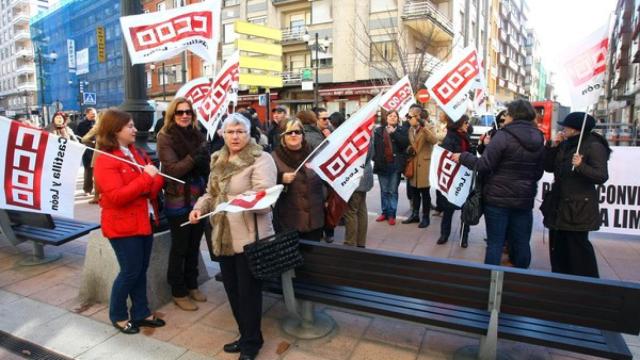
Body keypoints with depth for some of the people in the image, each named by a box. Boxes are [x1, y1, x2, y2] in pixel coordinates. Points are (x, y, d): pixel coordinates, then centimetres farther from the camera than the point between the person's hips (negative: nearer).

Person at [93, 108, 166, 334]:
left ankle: (141, 313, 29)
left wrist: (155, 182, -13)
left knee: (141, 270, 15)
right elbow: (116, 197, -23)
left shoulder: (137, 153, 10)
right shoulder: (105, 160, -15)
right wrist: (146, 178, -25)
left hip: (144, 220, 7)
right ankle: (118, 316, 25)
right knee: (130, 271, 3)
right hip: (123, 225, -7)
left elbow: (155, 181, 10)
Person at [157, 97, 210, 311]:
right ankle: (178, 292, 22)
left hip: (199, 198, 5)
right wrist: (195, 156, -27)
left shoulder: (197, 135, 7)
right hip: (178, 201, -5)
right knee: (179, 248, 7)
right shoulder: (166, 137, -7)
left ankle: (192, 285, 32)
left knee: (194, 245, 16)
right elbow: (172, 169, -18)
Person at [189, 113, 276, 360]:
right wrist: (199, 207, 1)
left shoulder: (261, 159, -11)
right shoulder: (218, 160, 11)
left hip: (249, 236, -7)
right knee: (232, 288, 18)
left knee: (248, 290, 5)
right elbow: (212, 193, 20)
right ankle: (246, 335, 38)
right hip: (223, 235, 8)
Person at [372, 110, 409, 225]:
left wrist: (394, 133, -16)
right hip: (382, 164, 2)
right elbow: (374, 146, 4)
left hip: (395, 165, -1)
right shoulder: (378, 130, 5)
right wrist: (375, 159, -8)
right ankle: (385, 212, 20)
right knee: (384, 191, 10)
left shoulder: (402, 130, 3)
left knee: (393, 191, 3)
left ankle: (392, 214, 9)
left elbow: (405, 143, -13)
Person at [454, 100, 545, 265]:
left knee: (495, 243, 2)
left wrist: (463, 157, -3)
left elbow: (484, 165, -16)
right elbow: (538, 173, 14)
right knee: (522, 243, 13)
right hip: (524, 199, 5)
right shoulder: (538, 139, 6)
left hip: (498, 198, -5)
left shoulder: (504, 135, -13)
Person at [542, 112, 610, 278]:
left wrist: (581, 166, -32)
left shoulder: (594, 146, -11)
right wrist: (553, 146, 0)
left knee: (578, 245, -2)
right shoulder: (565, 145, 12)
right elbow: (549, 167, 9)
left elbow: (602, 176, -17)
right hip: (559, 204, 8)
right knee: (558, 245, 13)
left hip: (579, 207, -8)